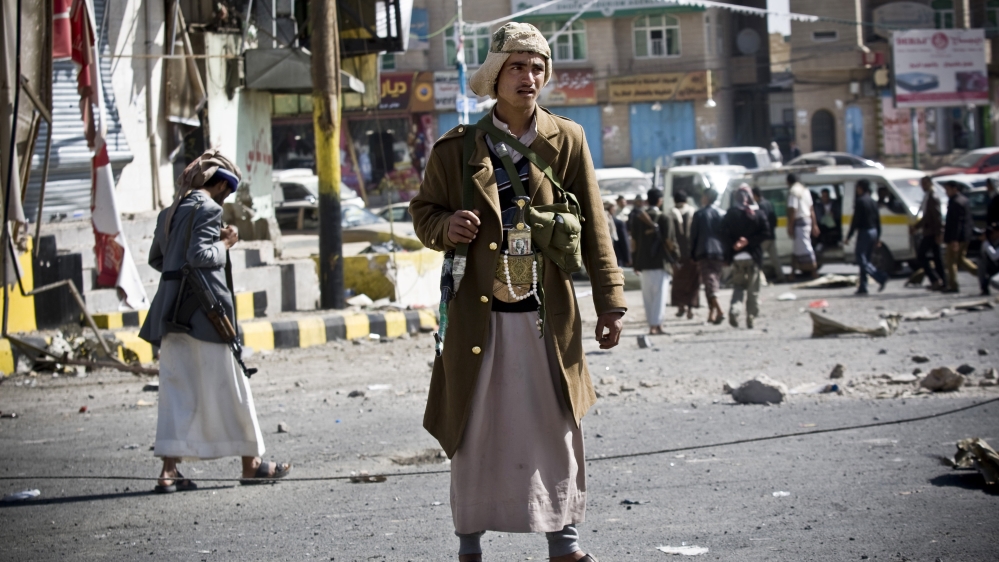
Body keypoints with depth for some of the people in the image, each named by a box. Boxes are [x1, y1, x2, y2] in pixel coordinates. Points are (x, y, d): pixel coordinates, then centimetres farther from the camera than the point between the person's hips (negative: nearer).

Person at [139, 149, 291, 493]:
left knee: (177, 387, 5)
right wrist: (225, 245, -4)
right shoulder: (208, 209, -10)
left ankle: (169, 470, -4)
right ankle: (251, 463, 14)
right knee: (228, 386, 4)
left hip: (171, 308, 7)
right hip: (204, 308, -7)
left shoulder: (170, 212, 15)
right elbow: (200, 255, -20)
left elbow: (155, 258, 18)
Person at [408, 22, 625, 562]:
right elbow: (423, 212, 10)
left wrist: (610, 302, 1)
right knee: (474, 429, 4)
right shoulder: (456, 148, 1)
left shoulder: (567, 141, 3)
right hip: (478, 312, -1)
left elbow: (594, 229, 5)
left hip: (548, 313, 1)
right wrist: (446, 226, -14)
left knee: (558, 426, 6)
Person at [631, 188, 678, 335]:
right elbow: (669, 241, -11)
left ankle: (652, 324, 11)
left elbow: (634, 241, 6)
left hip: (644, 262, 4)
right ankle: (657, 325, -8)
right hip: (660, 262, -4)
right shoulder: (664, 219, -9)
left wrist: (636, 263, 13)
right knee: (660, 295, -1)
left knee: (648, 295, 10)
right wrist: (674, 257, 6)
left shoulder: (638, 219, 3)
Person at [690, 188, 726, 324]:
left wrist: (693, 255, 7)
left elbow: (693, 235, -1)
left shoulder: (699, 214, -3)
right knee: (715, 282, 15)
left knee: (709, 284, -10)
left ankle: (719, 312, -27)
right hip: (718, 252, 4)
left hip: (704, 253, -4)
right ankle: (712, 313, 17)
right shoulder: (720, 215, 7)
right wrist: (725, 255, 14)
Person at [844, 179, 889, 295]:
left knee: (861, 260, -8)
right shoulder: (872, 202, 13)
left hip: (864, 232, -8)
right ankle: (863, 287, 11)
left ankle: (881, 277, -23)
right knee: (864, 260, 13)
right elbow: (878, 220, 16)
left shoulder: (860, 201, -12)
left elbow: (856, 220, -16)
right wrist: (878, 237, 20)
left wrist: (848, 236, -12)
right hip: (873, 232, 8)